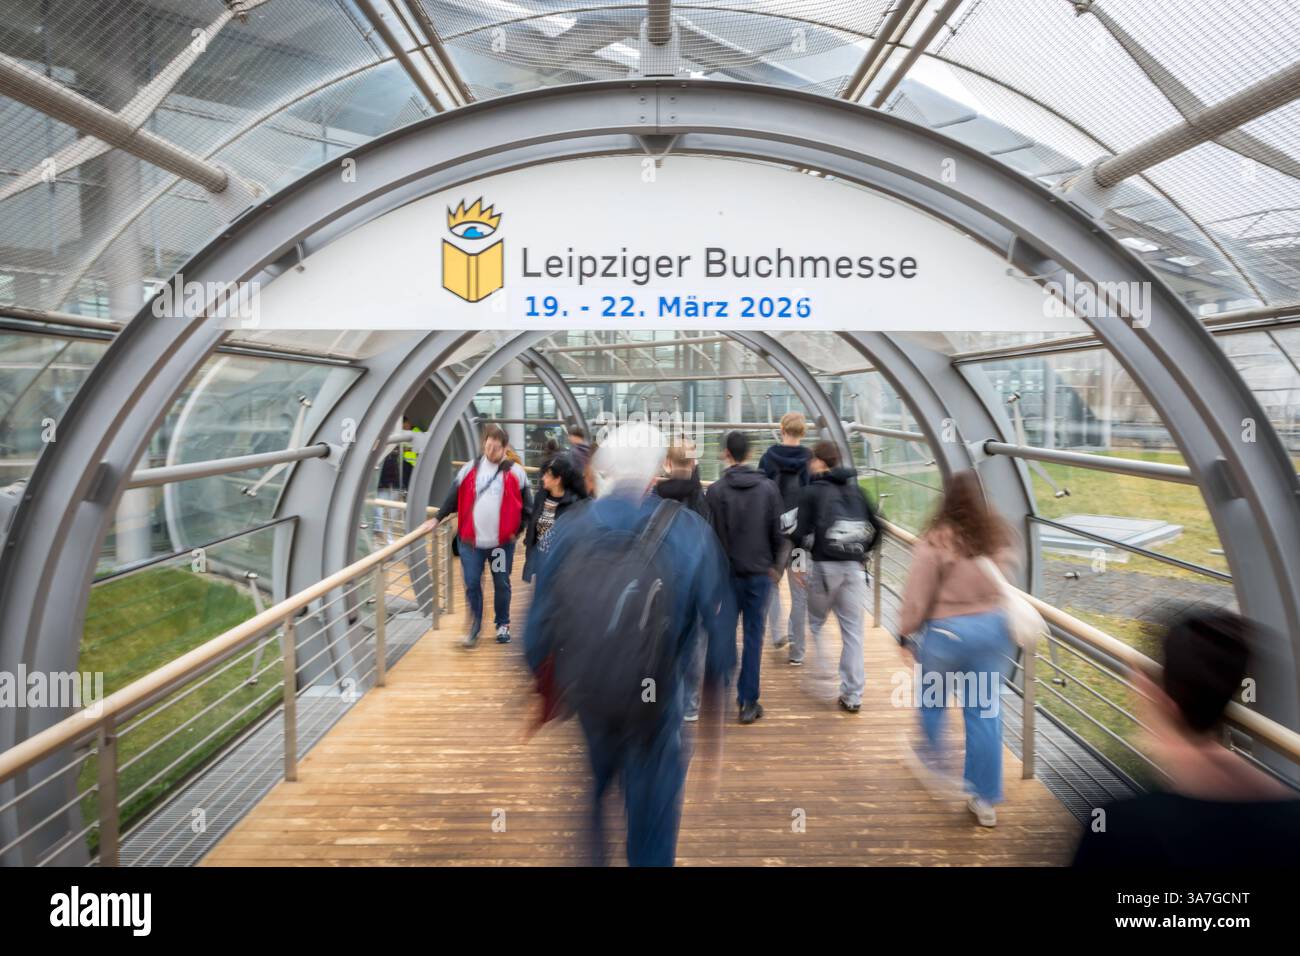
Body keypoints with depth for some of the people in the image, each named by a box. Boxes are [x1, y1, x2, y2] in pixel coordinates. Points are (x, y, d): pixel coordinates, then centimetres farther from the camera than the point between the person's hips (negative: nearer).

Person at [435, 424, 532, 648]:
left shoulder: (515, 472, -1)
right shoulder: (469, 469, 4)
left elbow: (527, 505, 3)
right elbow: (454, 497, 8)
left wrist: (518, 529, -3)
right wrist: (438, 518, 2)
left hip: (502, 541, -1)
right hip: (471, 540, 1)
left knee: (502, 584, 11)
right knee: (472, 584, 2)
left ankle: (503, 625, 28)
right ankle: (474, 627, 17)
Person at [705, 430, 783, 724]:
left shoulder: (716, 490, -9)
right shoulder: (768, 488, 0)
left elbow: (713, 535, -7)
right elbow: (777, 532, 3)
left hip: (727, 571, -1)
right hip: (759, 571, 1)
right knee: (754, 634, 6)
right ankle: (748, 702, 8)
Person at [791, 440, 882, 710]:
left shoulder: (811, 491, -2)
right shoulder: (856, 489, 12)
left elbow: (801, 531, -9)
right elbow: (876, 527, 11)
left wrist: (797, 561, 1)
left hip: (824, 565, -3)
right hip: (855, 567, 3)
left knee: (815, 620, 18)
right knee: (853, 630, 5)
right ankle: (853, 695, 7)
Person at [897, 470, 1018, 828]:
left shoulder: (936, 542, -17)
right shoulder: (998, 536, -2)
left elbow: (916, 598, -12)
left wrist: (905, 632, 1)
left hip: (946, 631, -4)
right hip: (993, 628, 4)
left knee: (932, 701, 22)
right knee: (985, 713, 11)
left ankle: (933, 763, 40)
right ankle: (985, 799, 19)